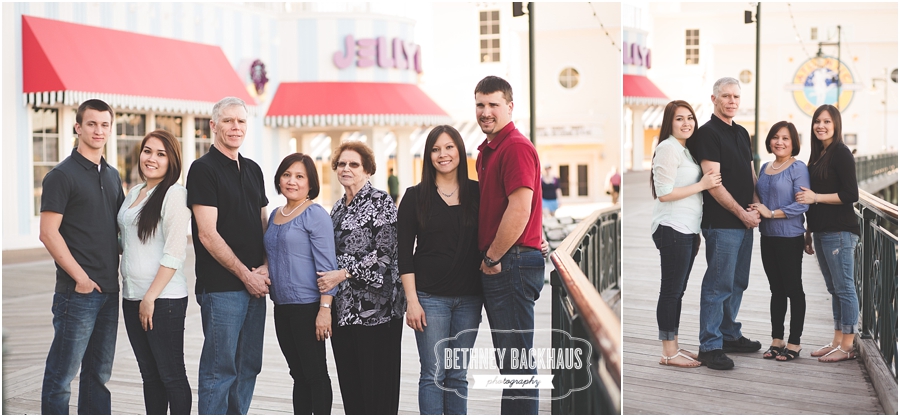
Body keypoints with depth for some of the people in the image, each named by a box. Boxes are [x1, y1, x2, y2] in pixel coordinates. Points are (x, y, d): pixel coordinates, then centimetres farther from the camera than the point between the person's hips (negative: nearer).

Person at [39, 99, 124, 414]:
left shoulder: (112, 175, 15)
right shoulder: (62, 175, -7)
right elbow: (48, 233, -13)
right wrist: (80, 277, -15)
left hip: (109, 290, 7)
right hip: (78, 291, -7)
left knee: (99, 372, 14)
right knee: (63, 373, -1)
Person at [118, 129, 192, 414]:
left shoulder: (175, 194, -10)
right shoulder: (134, 193, 15)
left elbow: (174, 254, -16)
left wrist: (151, 297, -17)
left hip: (164, 298, -8)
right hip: (132, 296, 8)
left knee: (171, 375, 0)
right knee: (149, 374, 14)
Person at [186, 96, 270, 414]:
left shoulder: (253, 170, 15)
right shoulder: (203, 169, -7)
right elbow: (208, 235, -13)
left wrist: (265, 267, 1)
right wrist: (245, 274, -11)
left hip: (256, 285, 7)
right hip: (221, 287, -7)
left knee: (248, 367, 12)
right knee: (220, 369, -3)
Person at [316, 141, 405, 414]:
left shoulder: (380, 202, -6)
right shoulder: (338, 208, 16)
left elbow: (385, 253, -14)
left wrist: (341, 275, -16)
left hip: (375, 307, -7)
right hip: (343, 307, 7)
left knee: (377, 381, -4)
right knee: (349, 379, 9)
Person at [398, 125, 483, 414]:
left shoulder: (478, 192, 5)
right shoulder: (416, 196, 0)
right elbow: (404, 253, -1)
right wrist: (412, 301, -7)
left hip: (469, 298, 2)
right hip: (431, 298, -2)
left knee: (458, 375, 9)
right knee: (433, 374, -2)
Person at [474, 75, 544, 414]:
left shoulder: (517, 147, -14)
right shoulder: (486, 151, 17)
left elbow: (520, 210, -22)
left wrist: (492, 258, -13)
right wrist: (489, 260, 14)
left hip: (511, 265, -10)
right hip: (494, 268, 10)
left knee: (516, 361, -6)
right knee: (508, 359, 16)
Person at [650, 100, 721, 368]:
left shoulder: (685, 150, 18)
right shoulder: (668, 148, -11)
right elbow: (664, 194, -18)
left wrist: (696, 233, 19)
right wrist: (702, 185, -15)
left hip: (687, 230, 9)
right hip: (672, 229, -9)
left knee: (677, 291, 12)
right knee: (671, 291, -5)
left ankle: (674, 348, 18)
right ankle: (669, 354, 1)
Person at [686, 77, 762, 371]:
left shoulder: (742, 133, 15)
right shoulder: (707, 133, -11)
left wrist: (757, 205, 2)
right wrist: (742, 213, -14)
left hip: (745, 221, 9)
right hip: (722, 223, -8)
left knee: (738, 283, 15)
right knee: (718, 285, -6)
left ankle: (730, 335, 26)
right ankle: (710, 346, -1)